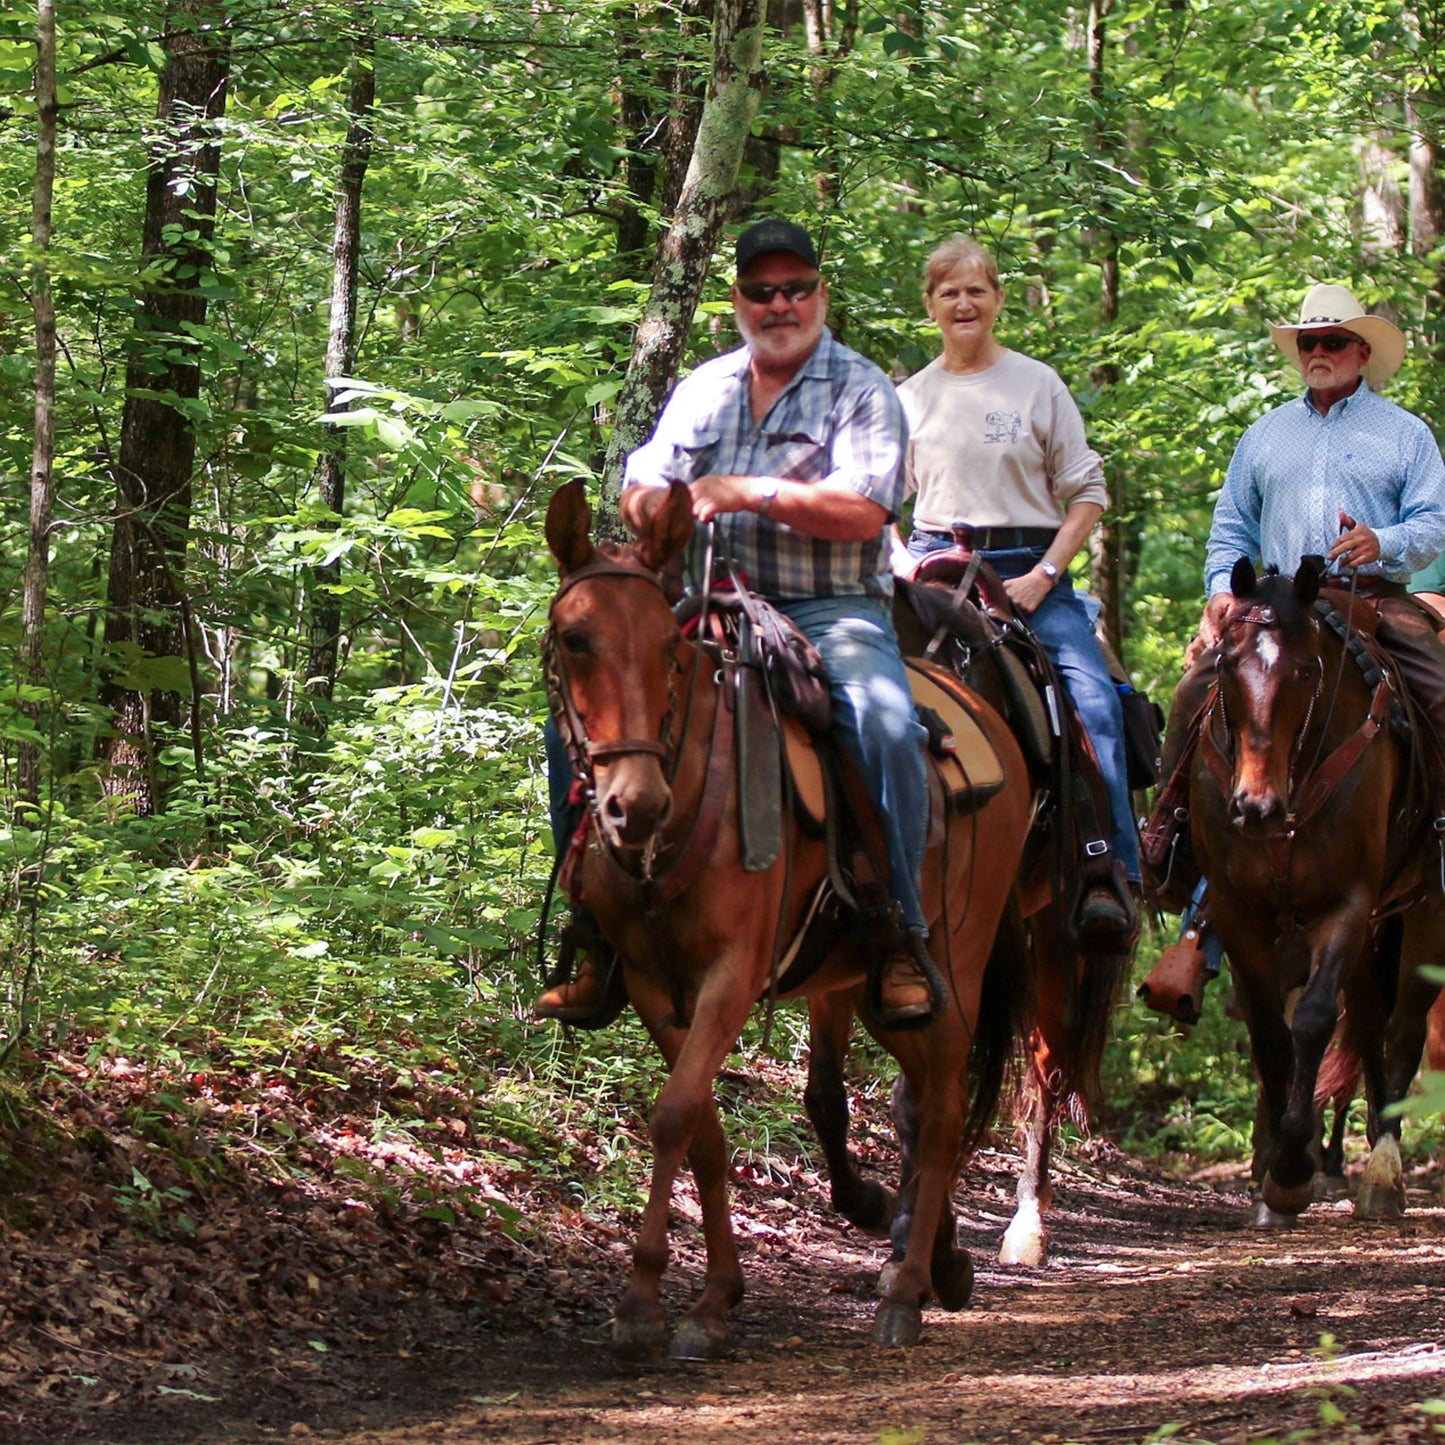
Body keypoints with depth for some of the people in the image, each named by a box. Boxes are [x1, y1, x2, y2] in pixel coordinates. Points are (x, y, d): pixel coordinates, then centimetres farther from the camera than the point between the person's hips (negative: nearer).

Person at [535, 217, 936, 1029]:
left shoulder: (862, 391, 3)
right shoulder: (703, 390, 19)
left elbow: (864, 512, -10)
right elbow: (641, 487, 18)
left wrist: (753, 493, -16)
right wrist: (655, 505, -6)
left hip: (831, 609, -4)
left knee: (887, 725, -33)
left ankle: (904, 937, -22)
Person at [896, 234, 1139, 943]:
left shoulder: (1037, 384, 6)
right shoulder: (912, 397, 12)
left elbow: (1087, 491, 4)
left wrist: (1043, 577, -8)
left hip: (1028, 567, -2)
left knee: (1092, 697, -23)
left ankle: (1108, 873, -25)